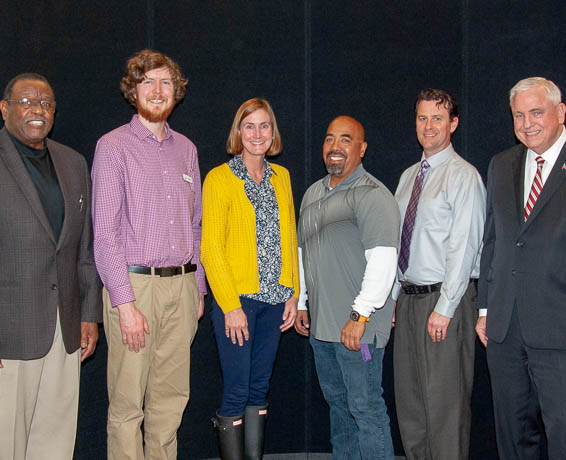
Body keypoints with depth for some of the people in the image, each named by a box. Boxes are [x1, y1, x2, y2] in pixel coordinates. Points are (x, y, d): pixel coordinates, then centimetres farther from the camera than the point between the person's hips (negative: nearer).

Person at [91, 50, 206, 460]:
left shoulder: (186, 148, 14)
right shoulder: (114, 146, -3)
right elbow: (106, 231, -9)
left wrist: (198, 289, 13)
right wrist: (125, 303, -15)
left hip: (182, 285, 5)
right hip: (135, 283, -5)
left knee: (172, 398, 11)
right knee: (128, 403, 0)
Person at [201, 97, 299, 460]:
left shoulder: (281, 176, 12)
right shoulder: (220, 178, -4)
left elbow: (289, 238, 14)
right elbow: (211, 247, -8)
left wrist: (292, 293, 8)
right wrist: (231, 306, -13)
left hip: (273, 298, 5)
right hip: (237, 298, -5)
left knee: (260, 388, 12)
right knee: (237, 391, -2)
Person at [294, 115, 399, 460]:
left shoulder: (372, 195, -12)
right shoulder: (314, 193, 15)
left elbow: (383, 259, -21)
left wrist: (360, 315, -23)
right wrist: (302, 303, 20)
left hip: (357, 327, -8)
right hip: (321, 324, 8)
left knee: (365, 406, -3)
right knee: (338, 402, 18)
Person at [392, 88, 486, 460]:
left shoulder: (463, 176, -10)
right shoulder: (409, 176, 15)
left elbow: (463, 246, -16)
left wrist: (444, 308, -18)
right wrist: (393, 294, 13)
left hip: (446, 298, -8)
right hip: (409, 297, 8)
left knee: (444, 399, -2)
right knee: (409, 396, 14)